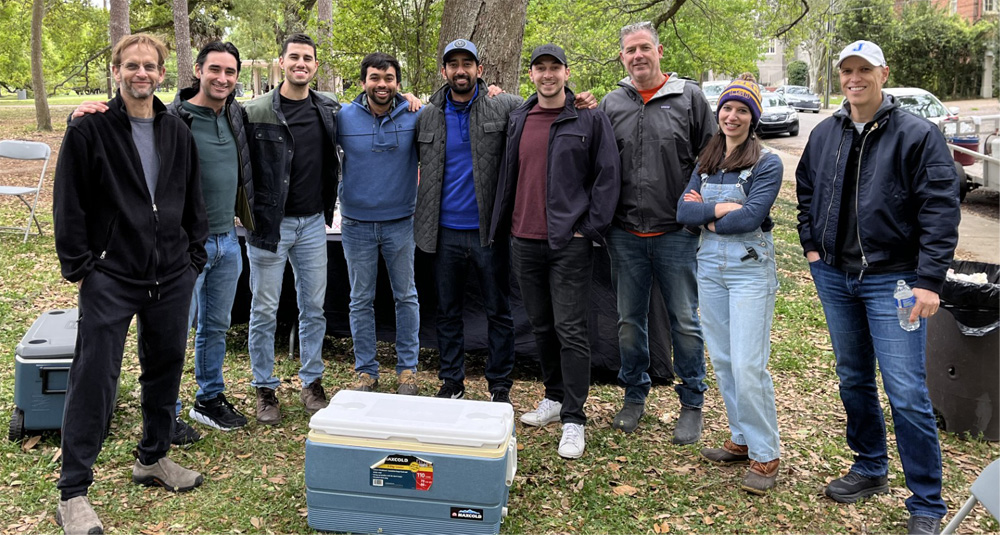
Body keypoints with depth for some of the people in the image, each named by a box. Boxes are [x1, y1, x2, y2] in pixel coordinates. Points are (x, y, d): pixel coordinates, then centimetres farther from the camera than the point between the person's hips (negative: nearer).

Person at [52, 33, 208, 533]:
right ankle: (72, 493, 5)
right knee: (94, 380, -4)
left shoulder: (178, 132, 11)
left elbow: (193, 199, 15)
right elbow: (69, 204, -4)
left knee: (165, 369, 14)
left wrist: (194, 255, 10)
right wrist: (78, 265, -8)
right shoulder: (89, 130, -3)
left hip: (172, 278, 5)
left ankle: (152, 458, 32)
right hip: (110, 279, -5)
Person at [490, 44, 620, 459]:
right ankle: (554, 397, 30)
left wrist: (591, 228, -9)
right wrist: (500, 227, 16)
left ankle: (573, 419, 1)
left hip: (570, 242, -5)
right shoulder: (518, 121, 13)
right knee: (541, 325, 14)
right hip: (525, 241, 5)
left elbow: (608, 176, -3)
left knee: (571, 329, -6)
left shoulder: (590, 119, -1)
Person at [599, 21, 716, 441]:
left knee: (685, 320, 5)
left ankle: (692, 405, 19)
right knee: (629, 320, 13)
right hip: (625, 235, 3)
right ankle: (634, 395, 29)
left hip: (676, 233, -2)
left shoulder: (689, 97, 0)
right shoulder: (611, 104, 7)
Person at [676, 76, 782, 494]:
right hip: (710, 267, 6)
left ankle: (764, 455, 5)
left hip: (750, 269, -6)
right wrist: (721, 208, -15)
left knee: (748, 365, -9)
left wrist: (705, 214, -6)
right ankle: (741, 440, 25)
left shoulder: (767, 163, -6)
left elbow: (751, 217, -17)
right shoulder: (706, 163, 12)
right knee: (722, 361, 11)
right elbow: (683, 211, 0)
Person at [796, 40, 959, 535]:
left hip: (891, 281, -5)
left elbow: (941, 209, -13)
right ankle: (870, 469, 35)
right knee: (853, 379, 17)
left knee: (907, 394, -7)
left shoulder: (917, 135, -9)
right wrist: (811, 245, 11)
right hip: (834, 276, 6)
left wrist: (928, 280, -18)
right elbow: (806, 191, 21)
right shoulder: (825, 134, 7)